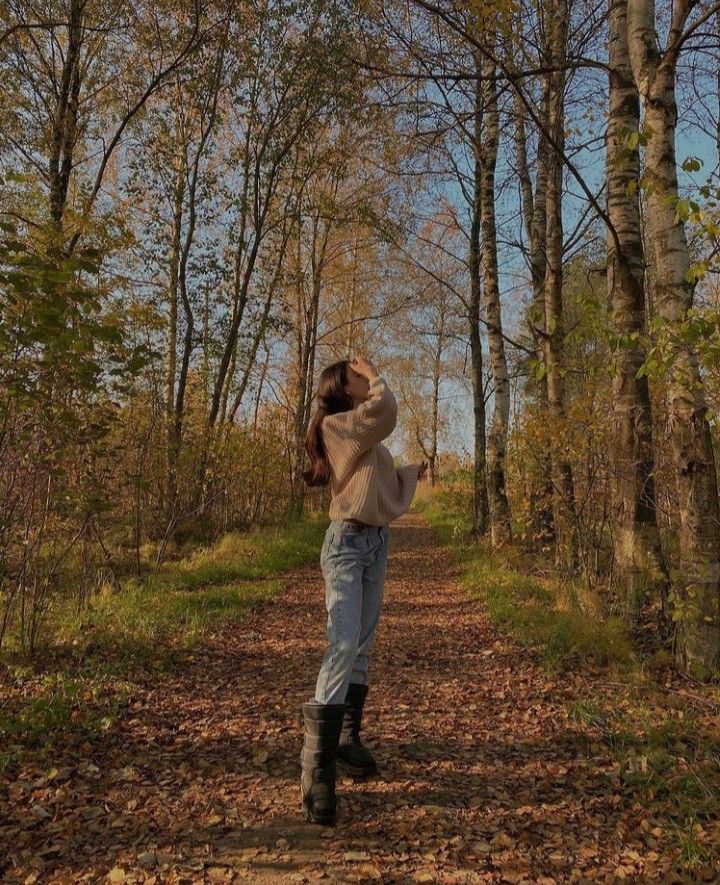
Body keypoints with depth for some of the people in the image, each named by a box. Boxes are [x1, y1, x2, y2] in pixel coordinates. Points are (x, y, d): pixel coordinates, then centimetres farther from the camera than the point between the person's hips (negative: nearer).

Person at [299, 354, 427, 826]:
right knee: (344, 645, -17)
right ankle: (317, 765, -13)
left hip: (378, 542, 9)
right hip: (347, 543, -9)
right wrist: (375, 376, -7)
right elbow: (386, 411, -23)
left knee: (364, 646, 12)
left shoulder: (366, 436, 17)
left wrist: (412, 473, 30)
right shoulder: (337, 425, -10)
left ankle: (348, 737, 26)